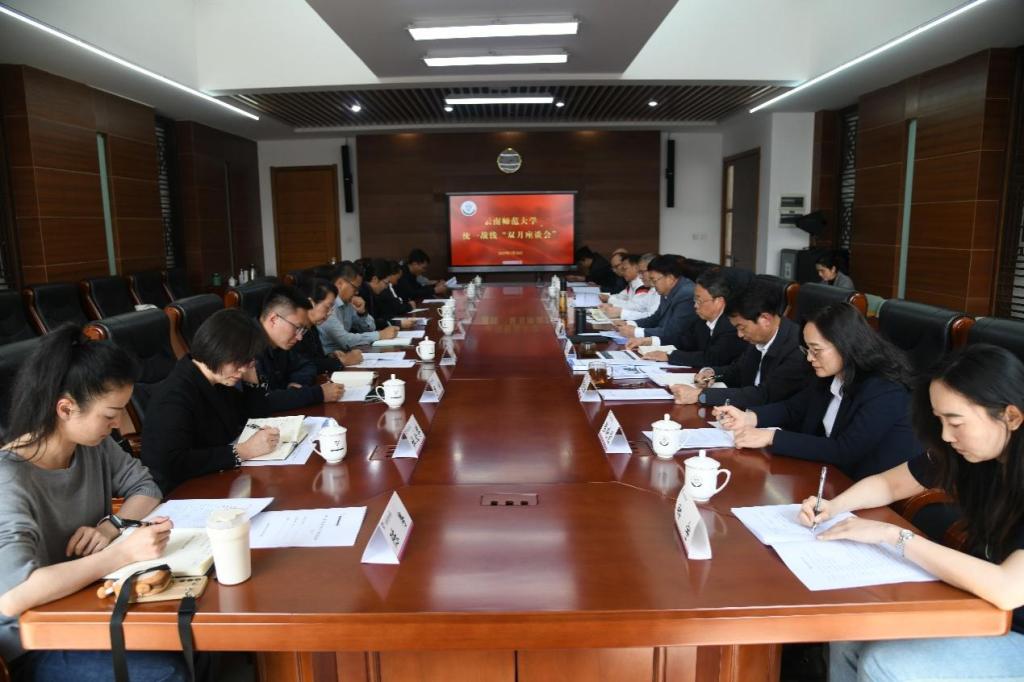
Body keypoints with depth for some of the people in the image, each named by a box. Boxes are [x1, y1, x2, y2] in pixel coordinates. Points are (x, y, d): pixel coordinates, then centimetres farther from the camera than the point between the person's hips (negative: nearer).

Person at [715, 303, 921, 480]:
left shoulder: (886, 392, -24)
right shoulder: (831, 376, -2)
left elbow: (843, 451, -27)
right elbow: (793, 409, 9)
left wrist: (772, 437, -27)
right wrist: (749, 417, -10)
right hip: (835, 475, 7)